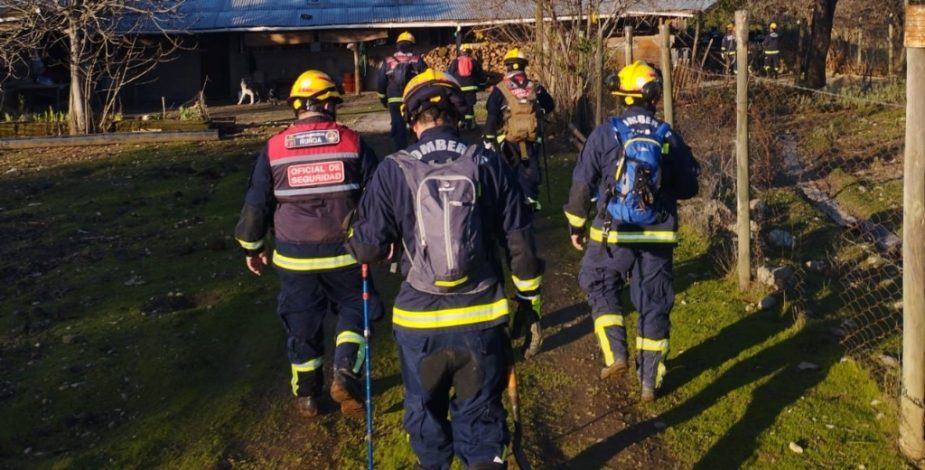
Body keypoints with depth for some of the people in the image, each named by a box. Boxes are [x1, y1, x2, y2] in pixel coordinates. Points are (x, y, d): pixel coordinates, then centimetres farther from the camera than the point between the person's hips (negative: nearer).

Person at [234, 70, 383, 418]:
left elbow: (256, 204, 4)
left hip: (294, 258, 1)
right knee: (353, 309, 19)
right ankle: (346, 373, -1)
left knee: (302, 324, 15)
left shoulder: (274, 149, -1)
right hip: (344, 254, -1)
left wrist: (252, 246, 17)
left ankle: (307, 396, 28)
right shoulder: (352, 143, -4)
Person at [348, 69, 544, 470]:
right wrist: (529, 296, 13)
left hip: (420, 321, 0)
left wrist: (355, 243, 19)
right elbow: (520, 240, 0)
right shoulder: (488, 164, -4)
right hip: (482, 318, 1)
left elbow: (368, 248, -5)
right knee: (479, 411, 15)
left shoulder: (393, 171, -8)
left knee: (426, 408, 21)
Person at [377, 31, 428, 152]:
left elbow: (380, 81, 5)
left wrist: (383, 98, 17)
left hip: (394, 101, 1)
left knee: (398, 128, 5)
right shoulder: (417, 60, -3)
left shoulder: (388, 61, 1)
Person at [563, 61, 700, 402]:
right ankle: (650, 381, 18)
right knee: (654, 305, 11)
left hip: (613, 234, -2)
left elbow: (582, 184, -5)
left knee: (599, 286, 22)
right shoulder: (670, 138, -1)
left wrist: (576, 226, 8)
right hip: (658, 237, 2)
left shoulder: (605, 134, -8)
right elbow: (689, 187, 7)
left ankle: (616, 354, 9)